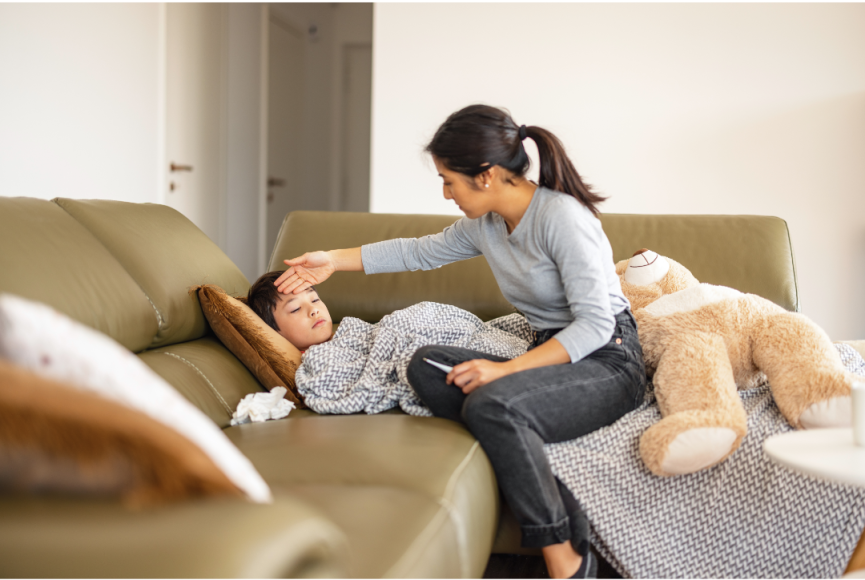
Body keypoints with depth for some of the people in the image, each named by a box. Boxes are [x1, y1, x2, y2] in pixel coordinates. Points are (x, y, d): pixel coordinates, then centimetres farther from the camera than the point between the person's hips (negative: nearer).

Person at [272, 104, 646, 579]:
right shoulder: (485, 225, 6)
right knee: (426, 367, -14)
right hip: (549, 355, 8)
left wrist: (508, 369, -27)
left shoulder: (561, 216, -18)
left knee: (492, 404, -35)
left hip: (609, 361, -8)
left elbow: (596, 323, -22)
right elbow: (421, 251, 23)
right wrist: (335, 260, 20)